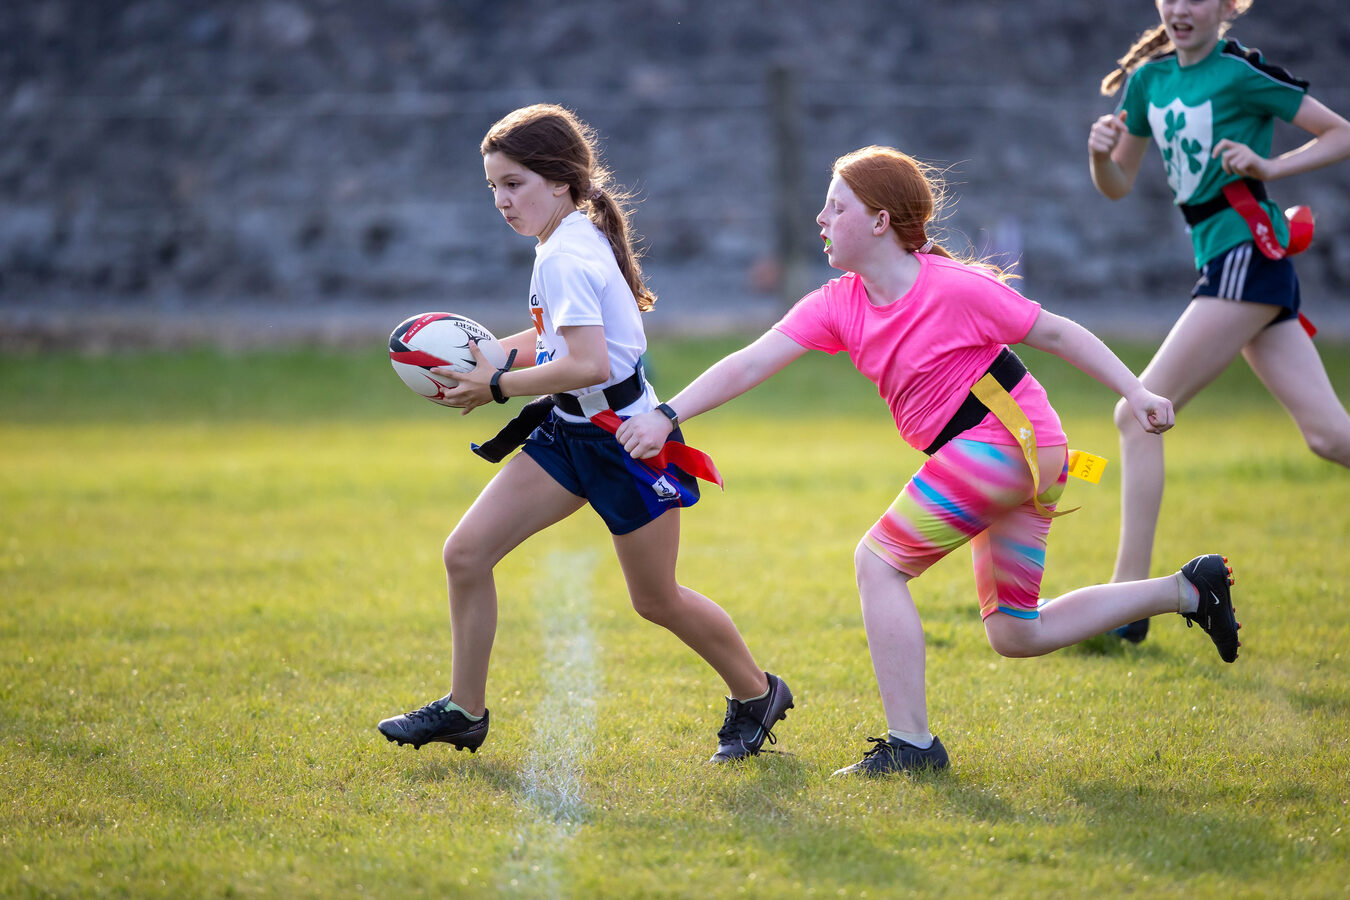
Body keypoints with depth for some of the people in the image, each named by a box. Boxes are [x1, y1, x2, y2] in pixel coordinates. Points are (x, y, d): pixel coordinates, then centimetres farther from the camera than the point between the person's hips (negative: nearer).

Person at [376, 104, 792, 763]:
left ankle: (756, 694, 28)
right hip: (570, 431, 9)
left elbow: (589, 364, -31)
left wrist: (497, 386, -23)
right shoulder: (571, 242, 6)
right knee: (466, 552, 0)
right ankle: (464, 710, 10)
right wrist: (493, 353, 8)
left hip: (626, 441, -9)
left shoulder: (566, 256, -22)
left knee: (656, 600, 6)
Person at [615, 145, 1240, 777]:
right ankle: (1188, 589, 24)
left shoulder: (954, 288, -15)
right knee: (1016, 635, 14)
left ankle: (910, 743, -8)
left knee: (877, 561, -10)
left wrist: (1136, 393, -7)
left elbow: (1054, 332, -6)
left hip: (1005, 438, -9)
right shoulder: (837, 306, 5)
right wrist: (667, 416, -13)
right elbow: (748, 365, -1)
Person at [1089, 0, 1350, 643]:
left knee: (1139, 414, -9)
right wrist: (1100, 154, -3)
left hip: (1249, 256, -8)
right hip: (1221, 259, 8)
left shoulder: (1242, 71, -8)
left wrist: (1270, 167, -16)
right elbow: (1118, 186, 18)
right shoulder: (1150, 78, 13)